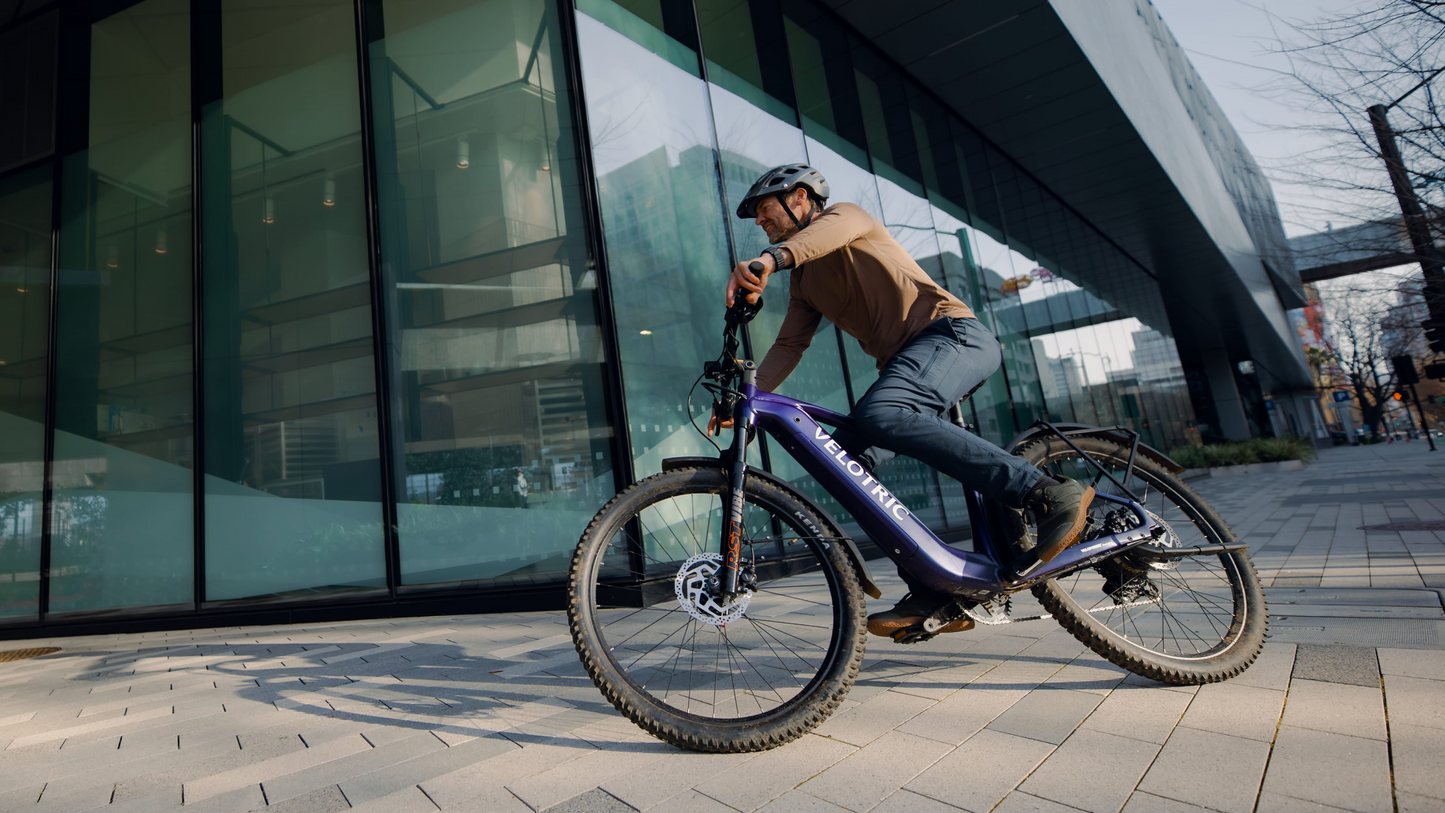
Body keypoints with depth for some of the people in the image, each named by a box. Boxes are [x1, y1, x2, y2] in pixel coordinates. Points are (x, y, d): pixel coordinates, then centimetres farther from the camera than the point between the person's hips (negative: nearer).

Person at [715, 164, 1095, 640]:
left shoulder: (845, 215, 6)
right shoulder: (804, 281, 27)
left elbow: (831, 229, -20)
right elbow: (788, 347, 18)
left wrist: (771, 258, -41)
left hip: (952, 334, -8)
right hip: (905, 363, 8)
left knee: (879, 415, -35)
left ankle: (1051, 494, -34)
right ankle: (934, 591, -7)